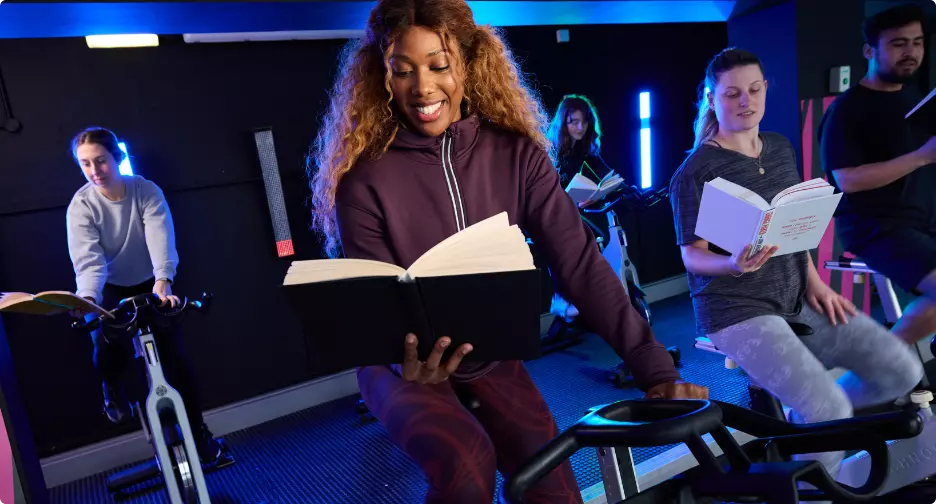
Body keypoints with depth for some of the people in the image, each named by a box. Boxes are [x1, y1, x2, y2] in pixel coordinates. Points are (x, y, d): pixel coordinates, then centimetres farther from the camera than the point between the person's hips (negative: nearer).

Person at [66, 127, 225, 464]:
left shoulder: (147, 191, -19)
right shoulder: (81, 206, -18)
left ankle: (198, 431, 3)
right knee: (106, 342, -16)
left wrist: (163, 282, -49)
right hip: (111, 288, 1)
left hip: (149, 284, -1)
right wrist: (87, 298, -48)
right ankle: (112, 387, 24)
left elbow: (161, 238, -32)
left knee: (173, 353, -7)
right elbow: (88, 259, -29)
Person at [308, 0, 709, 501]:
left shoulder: (517, 155, -11)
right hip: (404, 367, -2)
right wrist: (412, 362, -38)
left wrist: (655, 369, -21)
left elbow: (580, 263, -16)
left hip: (491, 359, 3)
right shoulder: (365, 180, -18)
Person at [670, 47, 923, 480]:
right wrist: (734, 264, -33)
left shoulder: (781, 148, 10)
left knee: (902, 371, 1)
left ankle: (806, 418, 23)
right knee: (831, 410, -19)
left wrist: (814, 280, 6)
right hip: (738, 310, -7)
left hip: (797, 299, 7)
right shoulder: (695, 172, -12)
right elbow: (692, 255, -13)